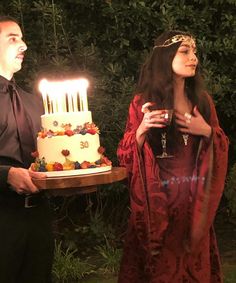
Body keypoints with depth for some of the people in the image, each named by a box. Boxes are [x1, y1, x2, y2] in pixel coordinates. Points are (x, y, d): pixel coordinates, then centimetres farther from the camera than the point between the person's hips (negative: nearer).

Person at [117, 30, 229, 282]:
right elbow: (126, 158, -5)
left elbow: (221, 149, 9)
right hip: (157, 199, -3)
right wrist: (141, 130, -21)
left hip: (194, 199, 3)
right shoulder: (143, 102, -4)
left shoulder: (202, 100, 5)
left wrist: (208, 131, -9)